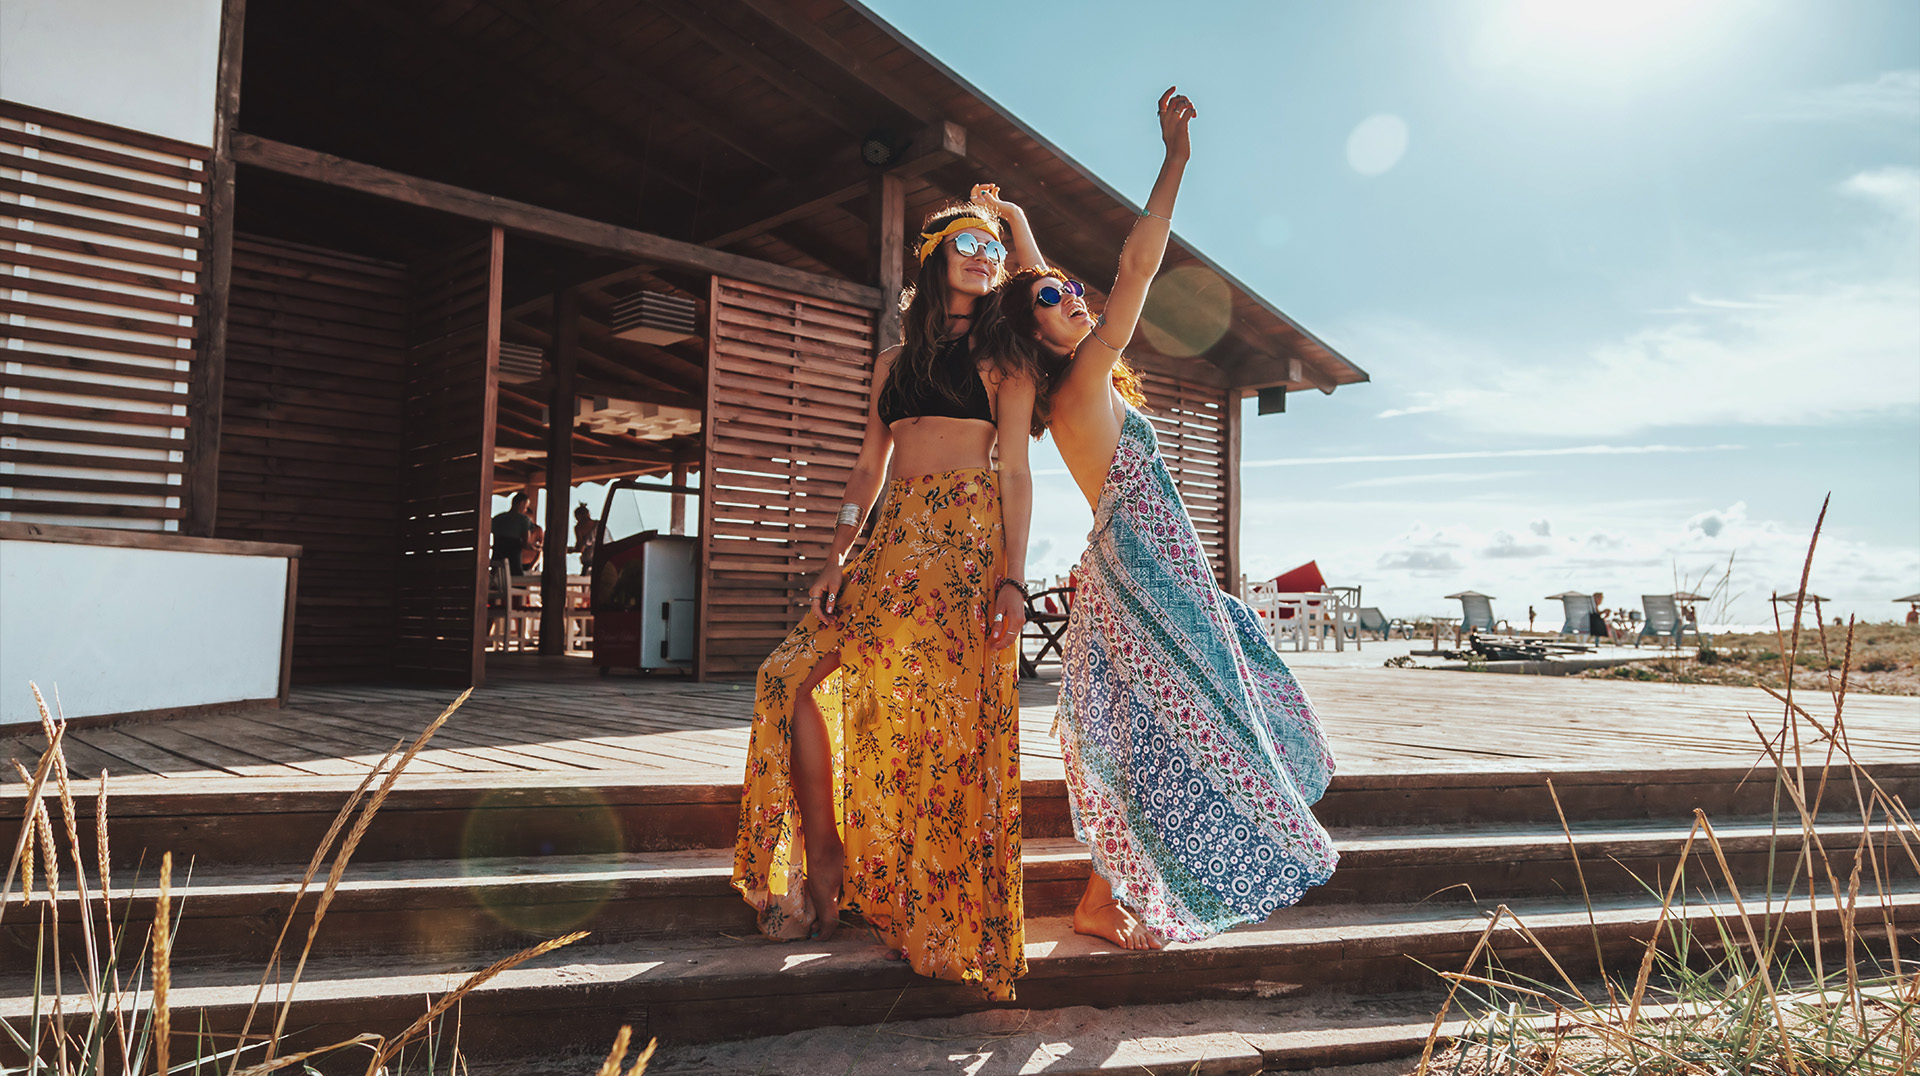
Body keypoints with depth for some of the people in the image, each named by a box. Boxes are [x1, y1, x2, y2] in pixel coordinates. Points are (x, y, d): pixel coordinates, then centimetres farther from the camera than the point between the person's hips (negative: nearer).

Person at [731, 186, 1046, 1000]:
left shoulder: (1005, 358, 6)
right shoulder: (895, 360, 20)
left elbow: (1016, 472, -2)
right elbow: (869, 467, 16)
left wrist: (1012, 578, -13)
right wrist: (837, 558, 6)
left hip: (967, 541, -5)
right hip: (894, 542, 6)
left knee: (940, 713, -8)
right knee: (799, 679, -4)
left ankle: (942, 913, 5)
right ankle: (822, 866, 7)